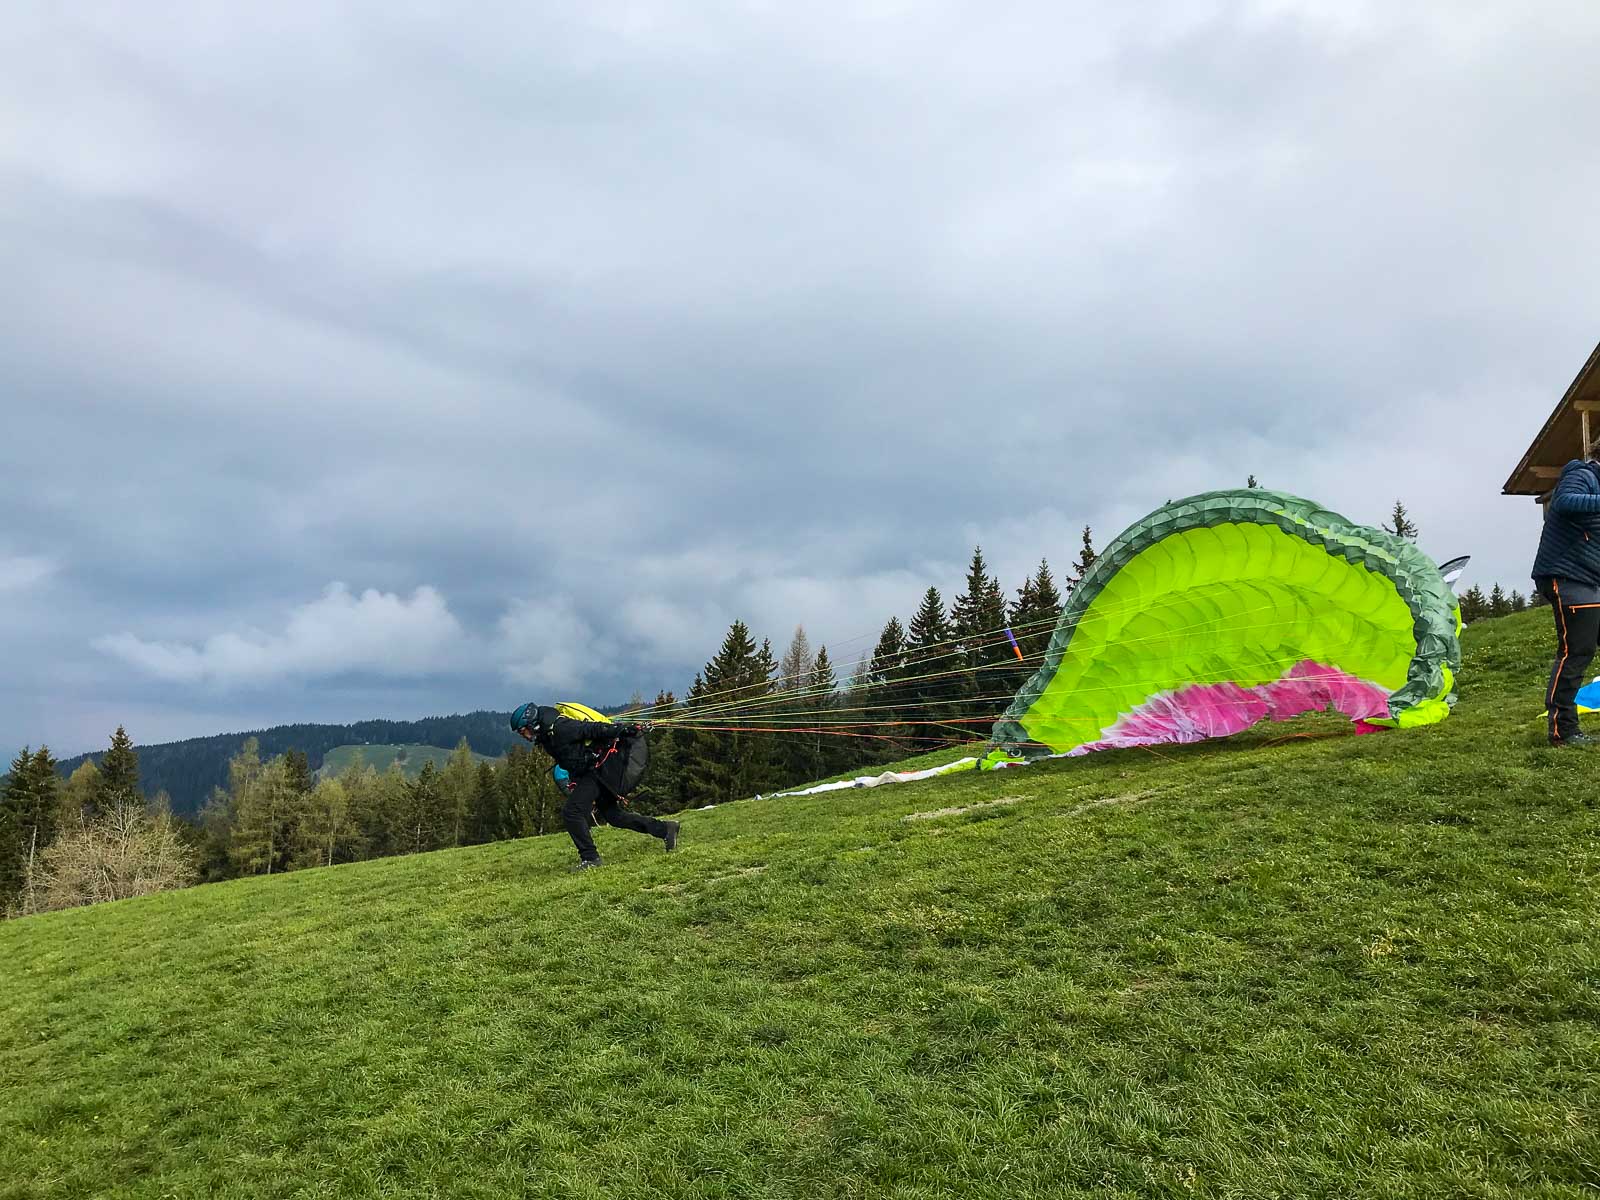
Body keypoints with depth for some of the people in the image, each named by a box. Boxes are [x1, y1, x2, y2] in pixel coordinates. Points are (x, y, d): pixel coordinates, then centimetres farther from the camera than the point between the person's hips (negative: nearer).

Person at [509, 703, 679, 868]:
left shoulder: (560, 728, -22)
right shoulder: (547, 736, 7)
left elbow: (595, 729, -25)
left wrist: (630, 730, -27)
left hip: (598, 770, -10)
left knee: (571, 811, -16)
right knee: (612, 815, 13)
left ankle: (590, 858, -8)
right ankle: (665, 829, 20)